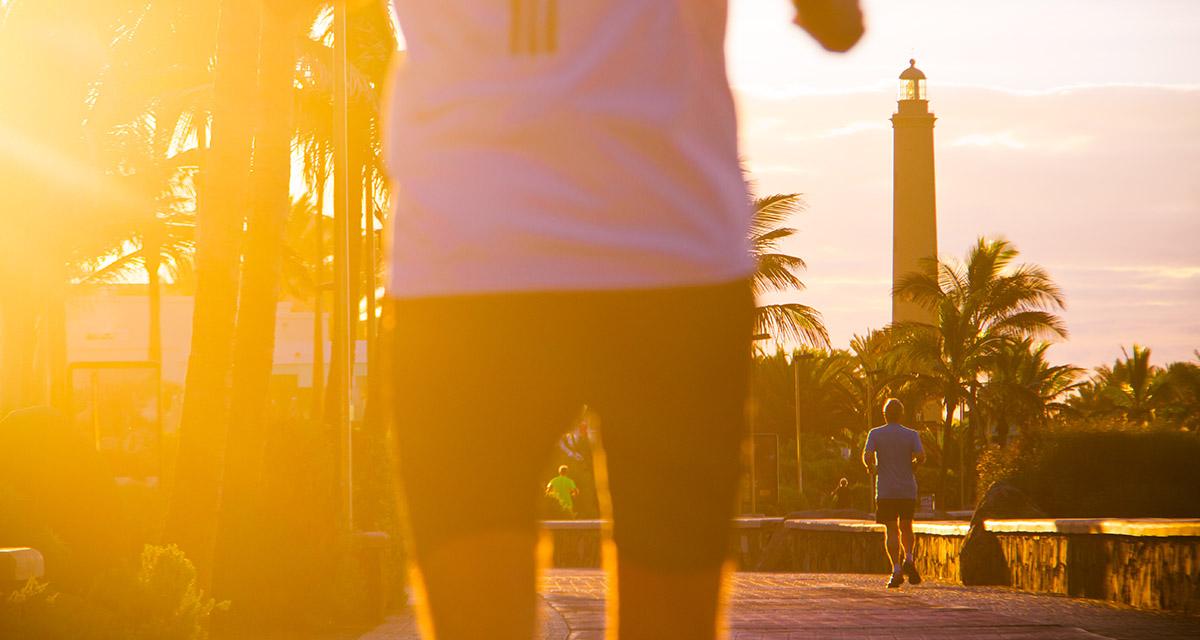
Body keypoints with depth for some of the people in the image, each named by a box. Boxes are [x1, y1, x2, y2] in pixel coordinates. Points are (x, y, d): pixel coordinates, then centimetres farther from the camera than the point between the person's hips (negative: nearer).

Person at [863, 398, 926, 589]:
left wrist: (872, 469, 7)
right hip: (908, 490, 1)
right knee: (906, 527, 16)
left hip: (885, 491, -1)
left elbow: (867, 456, -13)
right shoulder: (911, 435, 2)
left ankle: (896, 569, -11)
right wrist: (912, 467, 7)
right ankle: (909, 558, -6)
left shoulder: (875, 434, 0)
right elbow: (921, 456, -12)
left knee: (891, 530, 0)